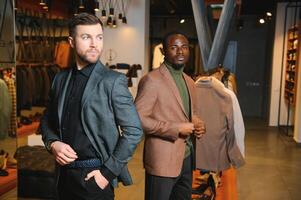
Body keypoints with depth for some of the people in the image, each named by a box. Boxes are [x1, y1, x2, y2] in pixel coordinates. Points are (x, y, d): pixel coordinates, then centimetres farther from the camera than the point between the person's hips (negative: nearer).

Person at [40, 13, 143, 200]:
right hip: (65, 173, 5)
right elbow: (48, 121, 13)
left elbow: (134, 131, -12)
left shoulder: (113, 81, -10)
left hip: (94, 175, -5)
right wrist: (53, 143, -7)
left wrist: (108, 172, -14)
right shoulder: (61, 79, 5)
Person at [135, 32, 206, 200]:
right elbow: (138, 118, -18)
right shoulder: (152, 80, -13)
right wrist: (176, 129, -19)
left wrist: (198, 124, 1)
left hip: (186, 158, 8)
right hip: (163, 160, -7)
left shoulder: (189, 82, 13)